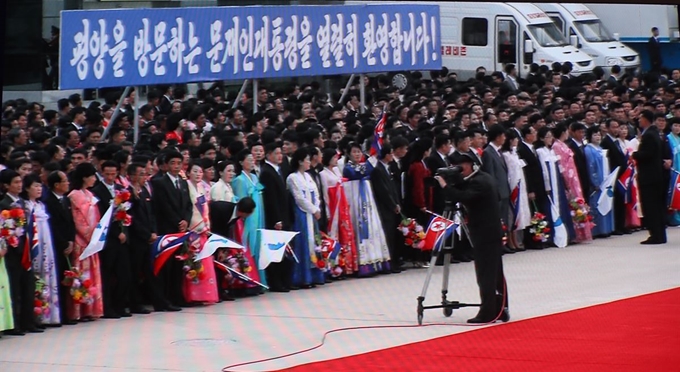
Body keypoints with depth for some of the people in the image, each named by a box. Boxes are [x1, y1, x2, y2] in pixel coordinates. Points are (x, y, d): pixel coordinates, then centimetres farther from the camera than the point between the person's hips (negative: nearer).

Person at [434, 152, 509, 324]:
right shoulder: (484, 178, 14)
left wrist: (445, 185, -20)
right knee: (495, 273, 13)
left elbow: (462, 197, -30)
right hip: (492, 233, 10)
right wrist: (453, 182, 1)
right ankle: (501, 310, 17)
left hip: (484, 235, -10)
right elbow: (462, 196, 16)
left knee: (485, 274, -8)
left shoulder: (478, 182, -17)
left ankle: (488, 313, -7)